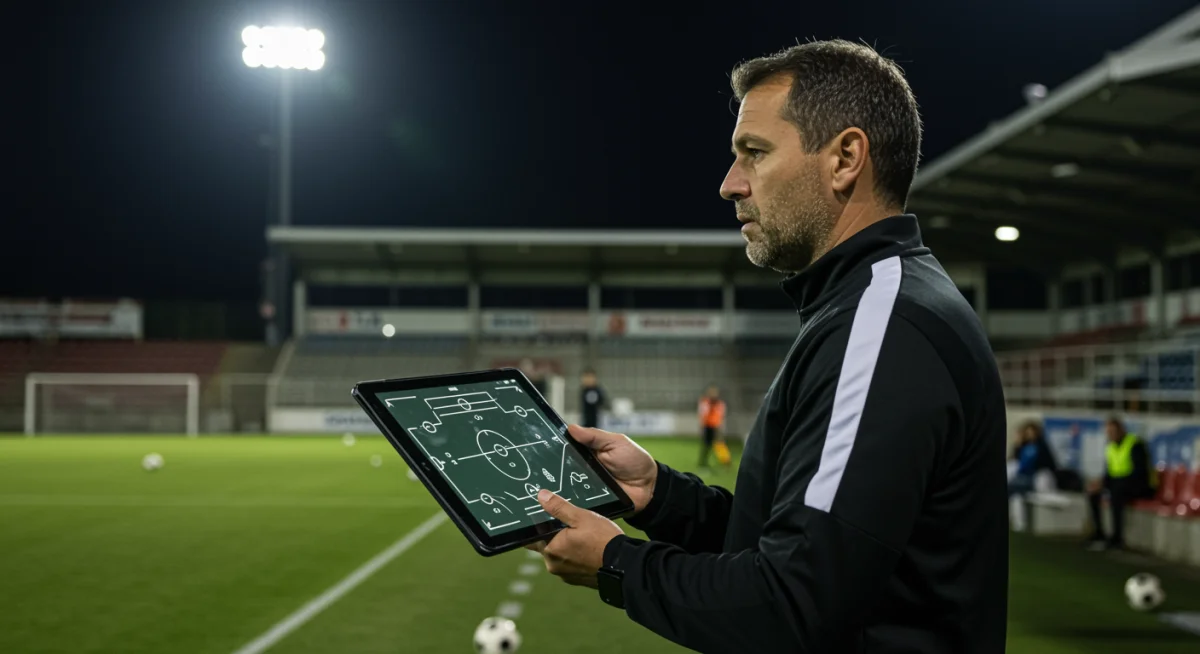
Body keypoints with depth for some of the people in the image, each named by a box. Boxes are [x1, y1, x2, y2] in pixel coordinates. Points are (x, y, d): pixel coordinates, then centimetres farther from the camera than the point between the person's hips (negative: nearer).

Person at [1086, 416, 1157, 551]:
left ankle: (1117, 538, -31)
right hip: (1119, 484, 8)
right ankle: (1098, 533, -7)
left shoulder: (1135, 445, -14)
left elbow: (1140, 472, -22)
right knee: (1093, 492, -12)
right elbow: (1109, 473, 11)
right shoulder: (1110, 447, 9)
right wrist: (1102, 482, -14)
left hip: (1141, 486, -8)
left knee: (1115, 492, -35)